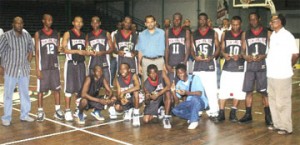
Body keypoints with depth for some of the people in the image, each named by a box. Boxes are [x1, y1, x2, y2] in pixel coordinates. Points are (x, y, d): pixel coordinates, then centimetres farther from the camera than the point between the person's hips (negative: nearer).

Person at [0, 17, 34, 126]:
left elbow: (30, 49, 16)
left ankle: (24, 115, 24)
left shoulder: (27, 36, 4)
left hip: (24, 70, 4)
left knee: (25, 93, 11)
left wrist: (28, 62, 8)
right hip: (11, 70, -4)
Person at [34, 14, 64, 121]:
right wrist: (37, 69, -9)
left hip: (54, 66, 3)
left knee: (56, 88, 5)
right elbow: (37, 52, -3)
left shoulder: (56, 34, 9)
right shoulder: (38, 34, 0)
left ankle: (58, 110, 14)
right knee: (41, 89, 2)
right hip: (43, 66, -3)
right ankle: (40, 111, 11)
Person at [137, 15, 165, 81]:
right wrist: (139, 64, 6)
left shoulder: (162, 33, 6)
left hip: (159, 60, -1)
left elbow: (165, 49, 3)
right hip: (146, 61, 2)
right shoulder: (142, 34, 12)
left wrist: (166, 63, -4)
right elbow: (140, 51, 12)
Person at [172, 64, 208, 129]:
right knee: (175, 110, -18)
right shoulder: (179, 84, 2)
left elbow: (199, 93, -23)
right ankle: (194, 116, 0)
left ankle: (194, 121, -21)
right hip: (189, 103, 5)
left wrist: (186, 93, -35)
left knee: (194, 98, -38)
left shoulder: (195, 78, -12)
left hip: (201, 102, -5)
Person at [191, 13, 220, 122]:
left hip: (210, 64, -2)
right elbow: (191, 49, 11)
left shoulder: (213, 33, 7)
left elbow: (218, 48, 6)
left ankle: (213, 112, -3)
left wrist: (212, 57, -12)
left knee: (211, 90, -7)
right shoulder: (194, 34, 12)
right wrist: (195, 57, -9)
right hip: (198, 65, 2)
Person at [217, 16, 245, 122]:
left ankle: (233, 113, 16)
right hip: (227, 67, 1)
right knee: (223, 91, -1)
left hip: (239, 67, -1)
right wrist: (224, 54, -12)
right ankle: (221, 113, 6)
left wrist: (240, 56, -21)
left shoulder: (244, 35, 1)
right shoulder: (225, 34, 8)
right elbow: (222, 48, 10)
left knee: (238, 91, 4)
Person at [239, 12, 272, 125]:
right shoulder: (246, 34, 12)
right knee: (248, 91, 5)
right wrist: (245, 56, -10)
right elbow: (243, 49, 12)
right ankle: (248, 115, 14)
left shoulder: (267, 33, 3)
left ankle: (268, 116, 8)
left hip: (263, 65, -3)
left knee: (265, 92, -1)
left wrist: (263, 56, -17)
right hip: (250, 65, 3)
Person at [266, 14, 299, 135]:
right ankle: (277, 124, 26)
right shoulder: (272, 35, 11)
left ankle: (286, 127, 11)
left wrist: (288, 66, 2)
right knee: (273, 100, 14)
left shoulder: (287, 35, -11)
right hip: (271, 74, 8)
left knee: (282, 102, 0)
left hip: (282, 75, -8)